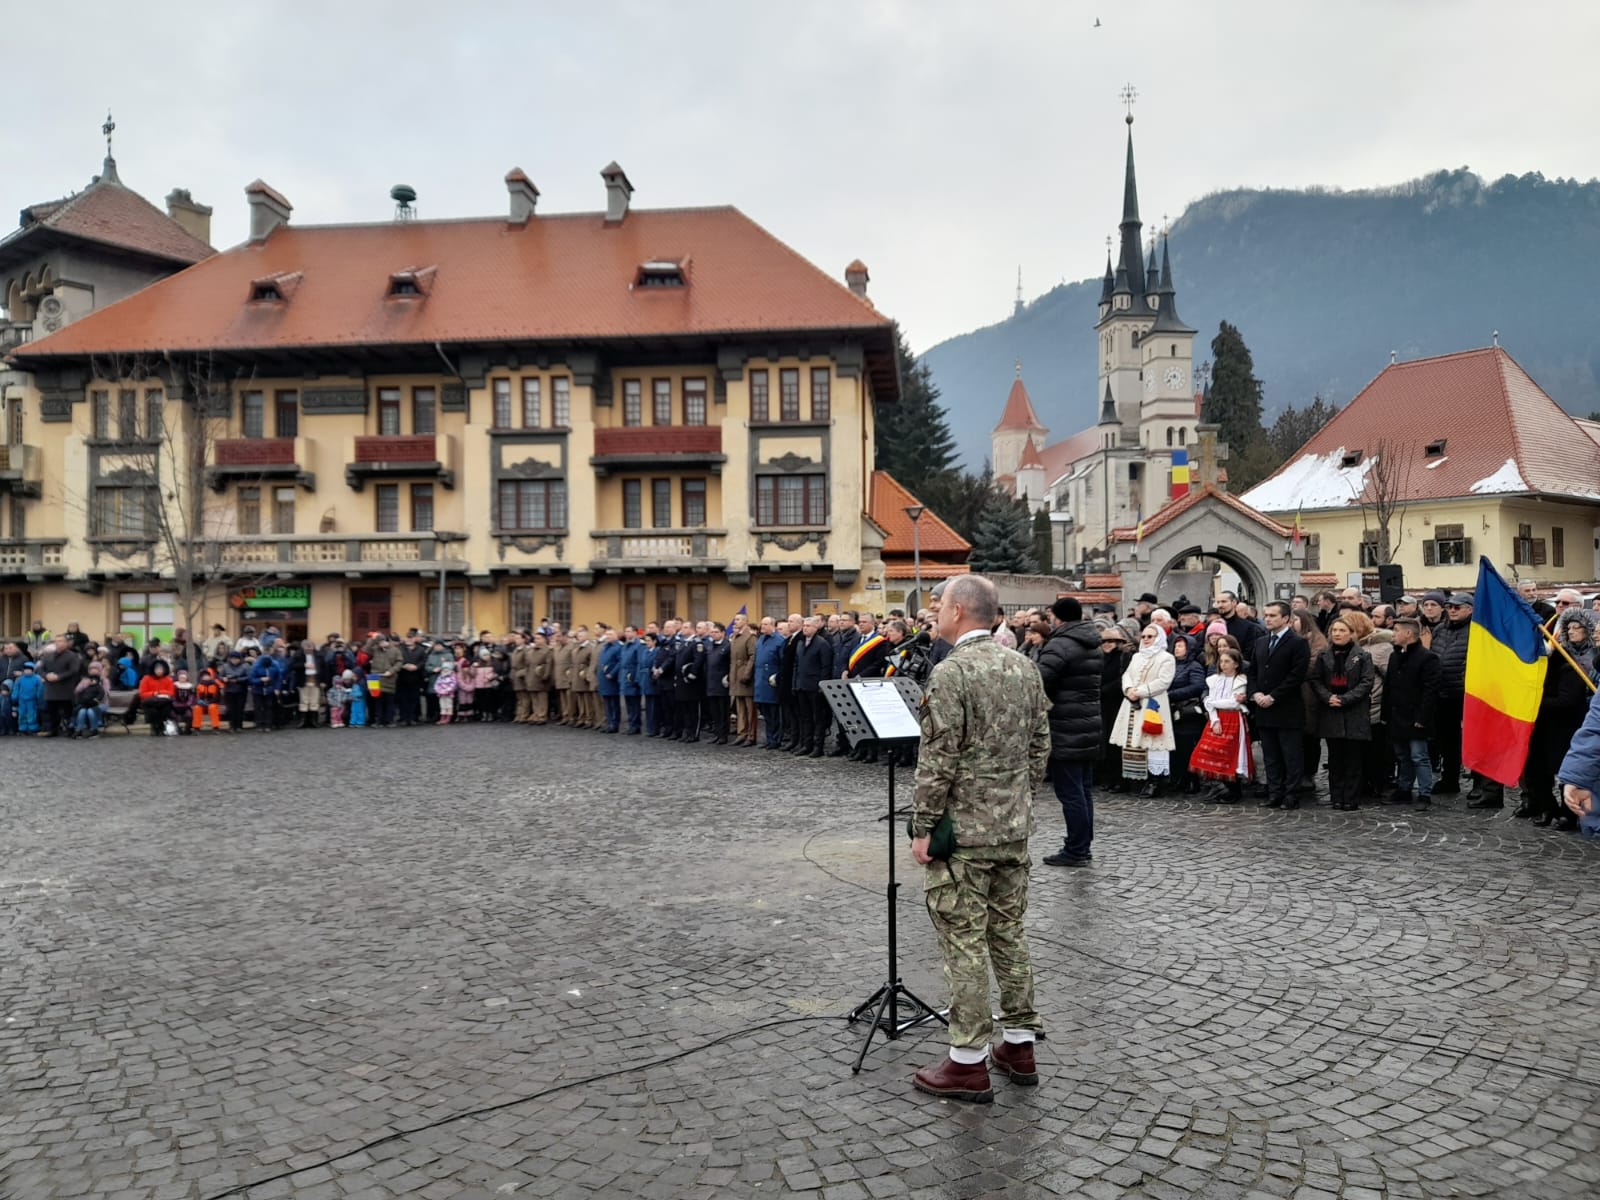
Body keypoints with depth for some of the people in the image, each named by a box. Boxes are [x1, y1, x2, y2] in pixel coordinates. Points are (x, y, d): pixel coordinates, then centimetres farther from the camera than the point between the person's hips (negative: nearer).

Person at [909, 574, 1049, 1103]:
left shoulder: (951, 672, -17)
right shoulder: (1024, 667, 7)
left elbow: (939, 760, -19)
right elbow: (1040, 747, 11)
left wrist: (922, 828, -11)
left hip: (963, 829, -8)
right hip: (1014, 826, 8)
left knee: (964, 943, 0)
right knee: (1010, 933, 16)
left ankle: (968, 1063, 8)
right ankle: (1019, 1044, 27)